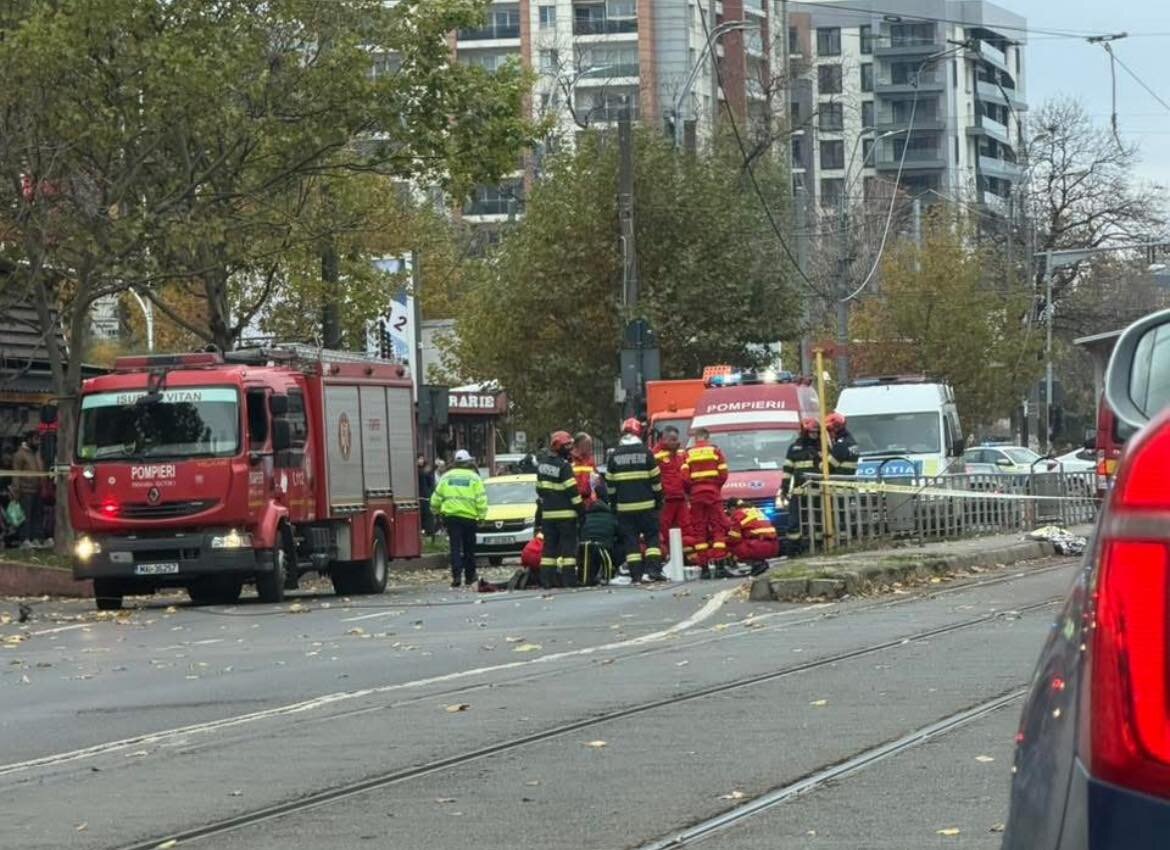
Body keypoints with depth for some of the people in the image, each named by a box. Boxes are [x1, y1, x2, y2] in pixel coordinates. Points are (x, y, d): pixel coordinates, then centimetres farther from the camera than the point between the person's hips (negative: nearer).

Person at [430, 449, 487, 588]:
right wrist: (482, 516, -3)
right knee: (469, 548, 9)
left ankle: (456, 575, -16)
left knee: (455, 547, -1)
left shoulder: (446, 477, 7)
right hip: (469, 517, -1)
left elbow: (436, 497, 9)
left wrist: (436, 511, 22)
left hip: (451, 515, 1)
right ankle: (470, 578, 14)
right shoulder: (474, 478, 1)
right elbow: (481, 499, -6)